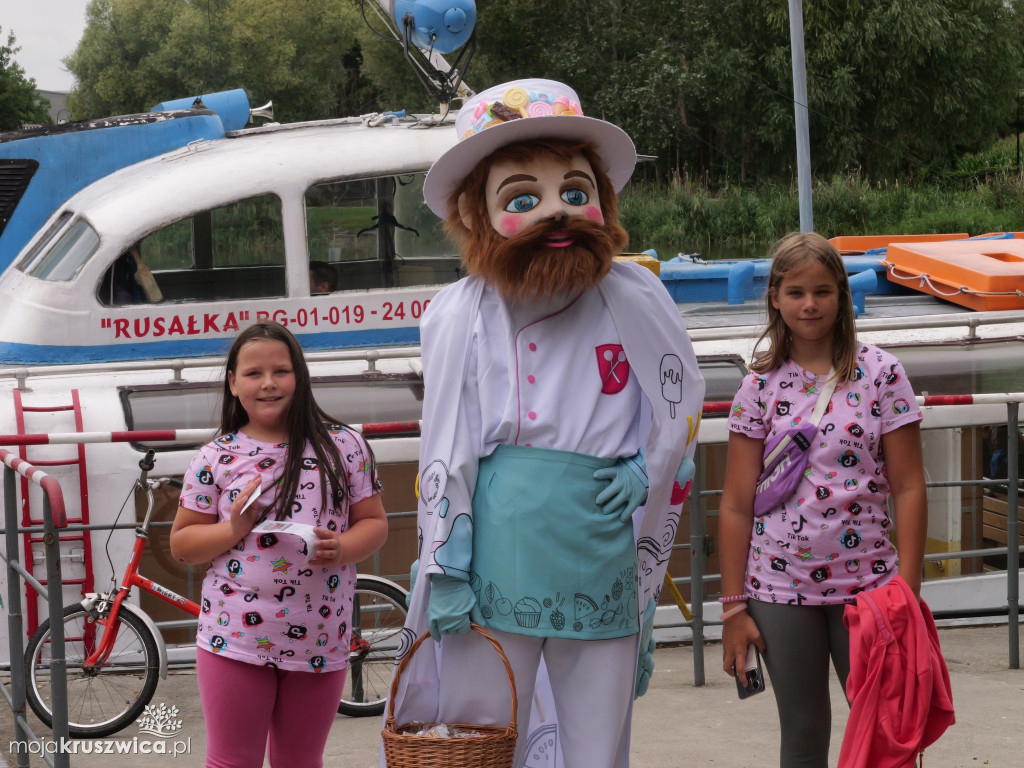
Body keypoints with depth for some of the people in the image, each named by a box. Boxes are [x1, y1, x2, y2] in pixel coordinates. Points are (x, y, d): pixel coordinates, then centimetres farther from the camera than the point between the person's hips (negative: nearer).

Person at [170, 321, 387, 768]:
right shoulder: (215, 459, 1)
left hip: (320, 642, 1)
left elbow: (373, 524, 5)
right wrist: (234, 529, -13)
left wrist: (342, 548, -15)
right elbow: (182, 544, 5)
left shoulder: (343, 446, 2)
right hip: (235, 638, -1)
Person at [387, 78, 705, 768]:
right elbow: (443, 452, 6)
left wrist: (648, 471, -3)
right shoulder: (459, 317, 0)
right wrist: (441, 567, 4)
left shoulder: (635, 302, -2)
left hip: (600, 575, 0)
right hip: (493, 578, 0)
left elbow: (681, 415, 11)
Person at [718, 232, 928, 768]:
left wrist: (906, 591, -9)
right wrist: (733, 607, -1)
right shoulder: (761, 386, 2)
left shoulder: (880, 373, -1)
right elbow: (736, 505, 2)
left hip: (867, 583, -1)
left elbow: (909, 488, -2)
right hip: (781, 590, 1)